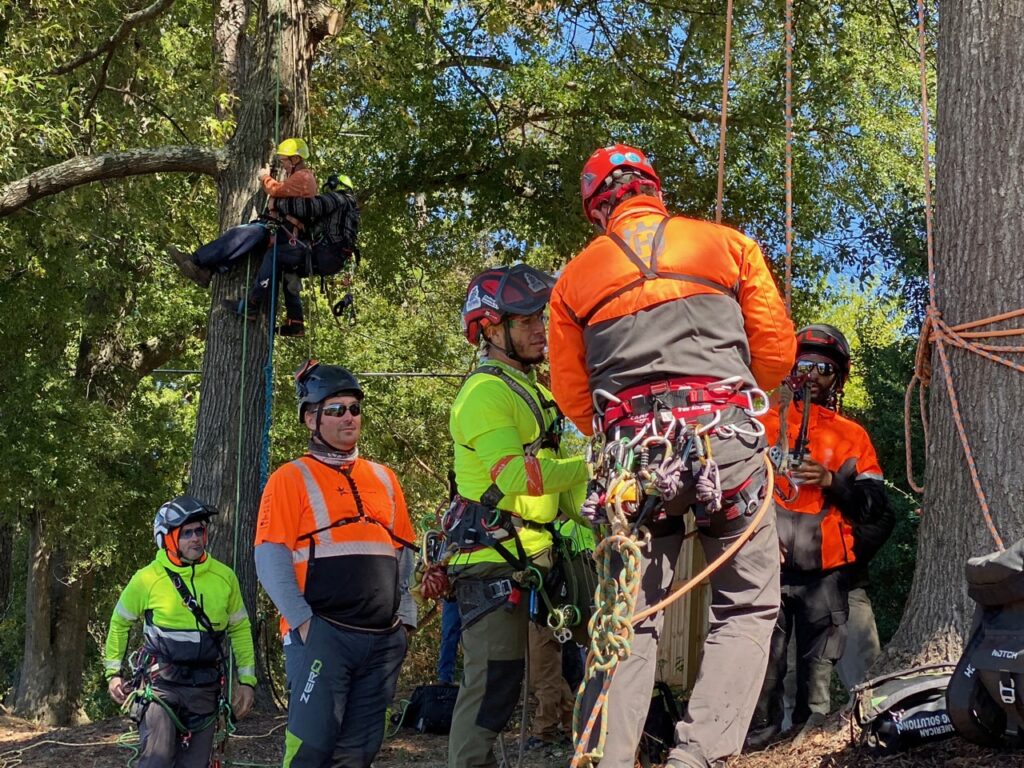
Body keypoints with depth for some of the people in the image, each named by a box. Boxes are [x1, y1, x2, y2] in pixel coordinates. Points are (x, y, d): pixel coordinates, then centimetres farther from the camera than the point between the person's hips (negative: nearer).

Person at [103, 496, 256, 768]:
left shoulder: (224, 576, 1)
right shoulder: (147, 579, -6)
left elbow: (240, 628, 11)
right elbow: (119, 623, 10)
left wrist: (246, 680, 7)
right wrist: (113, 672, 10)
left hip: (205, 687, 3)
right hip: (160, 683, -3)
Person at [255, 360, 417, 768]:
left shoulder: (384, 478, 17)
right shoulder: (291, 479, 1)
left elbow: (404, 554, 20)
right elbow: (271, 561, -6)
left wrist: (406, 617, 11)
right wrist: (303, 621, -14)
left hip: (384, 639, 5)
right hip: (322, 634, -5)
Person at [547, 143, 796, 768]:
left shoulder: (575, 278, 15)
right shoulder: (727, 244, 12)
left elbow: (570, 392, 13)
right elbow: (776, 347, 12)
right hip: (725, 436, -2)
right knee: (749, 608, 8)